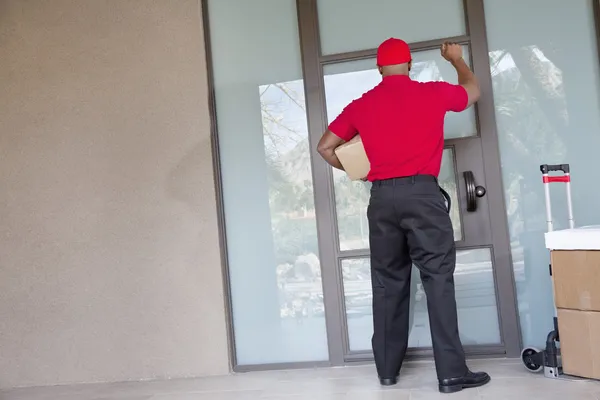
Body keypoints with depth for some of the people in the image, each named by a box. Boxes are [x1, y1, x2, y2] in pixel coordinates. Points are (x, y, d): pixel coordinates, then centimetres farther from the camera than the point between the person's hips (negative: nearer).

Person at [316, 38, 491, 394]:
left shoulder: (361, 105, 9)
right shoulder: (433, 93, 5)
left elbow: (325, 147, 12)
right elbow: (472, 91, 26)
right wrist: (456, 58, 41)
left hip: (382, 197, 3)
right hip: (422, 193, -3)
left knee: (388, 282, 10)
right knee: (438, 279, -2)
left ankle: (388, 369, 17)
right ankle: (452, 372, -2)